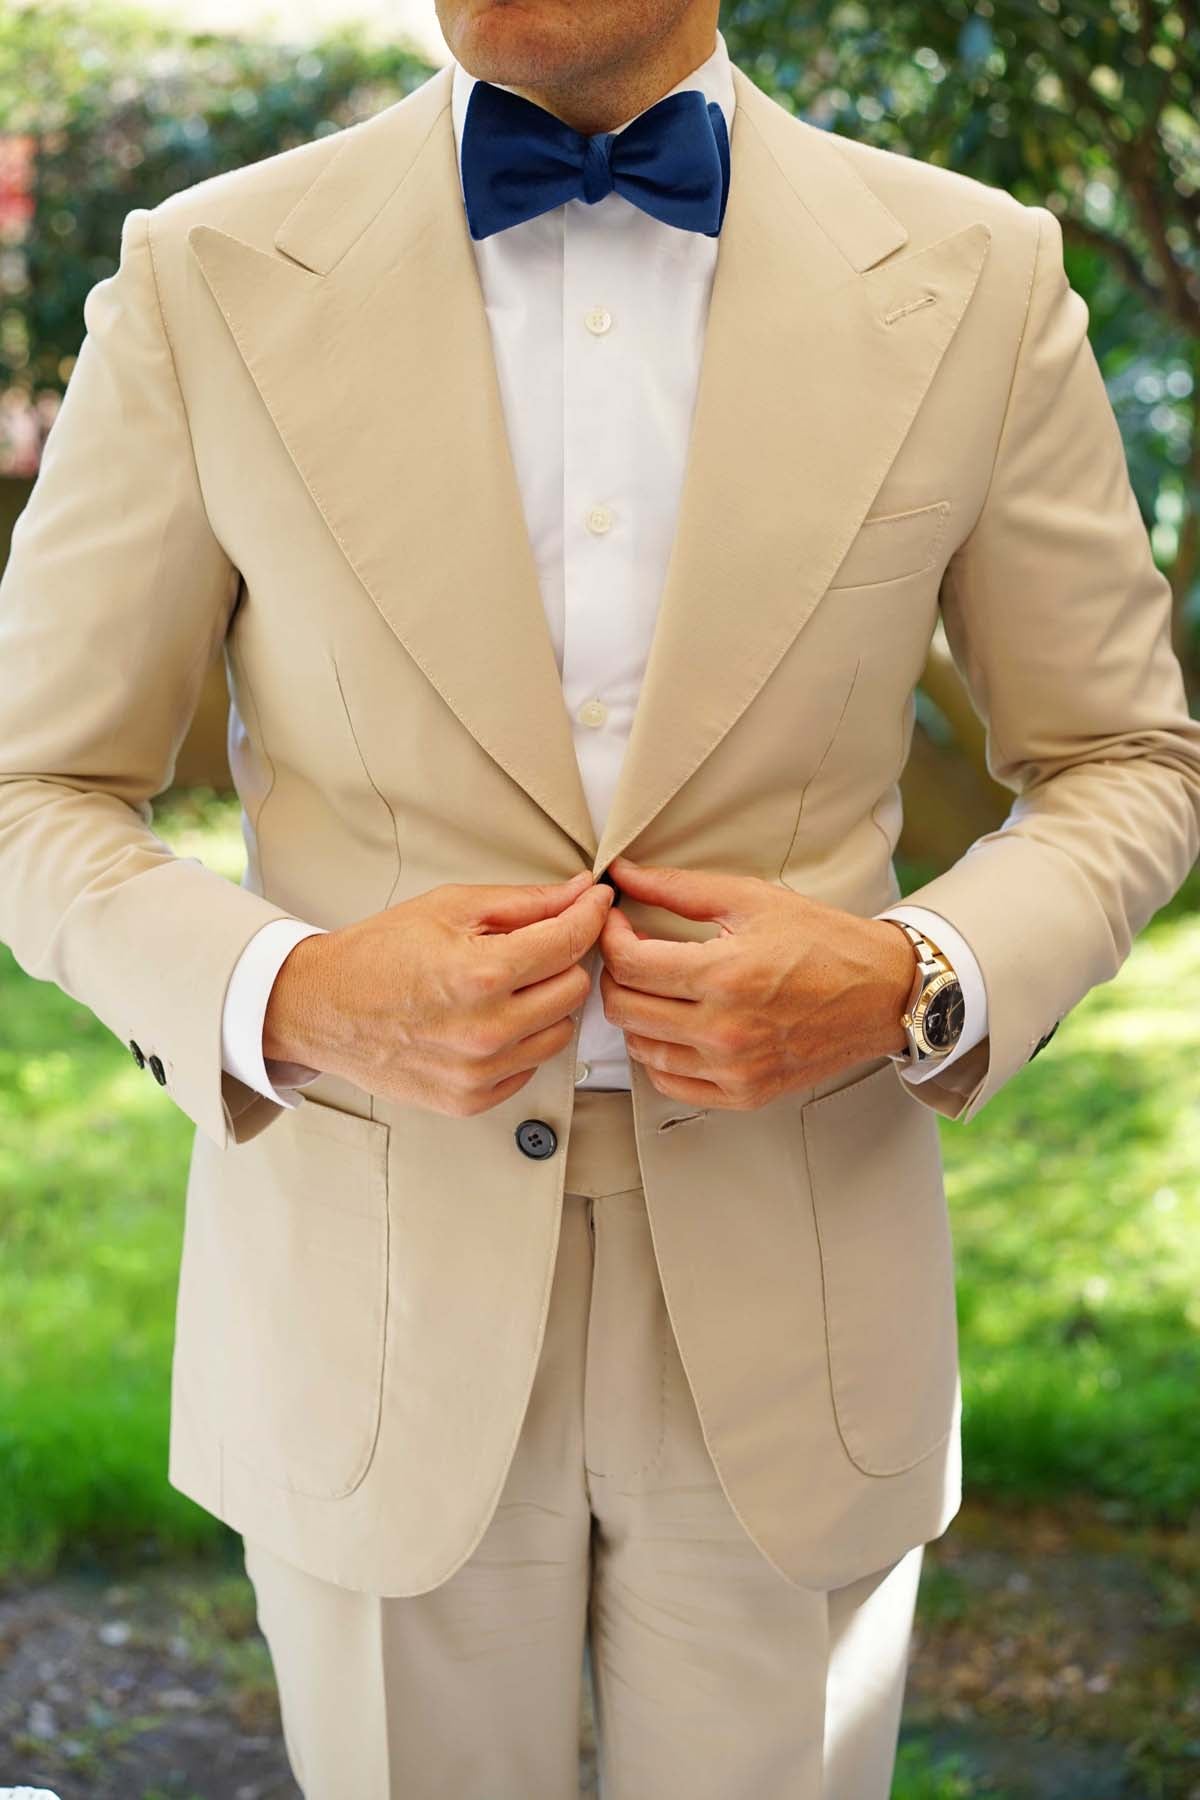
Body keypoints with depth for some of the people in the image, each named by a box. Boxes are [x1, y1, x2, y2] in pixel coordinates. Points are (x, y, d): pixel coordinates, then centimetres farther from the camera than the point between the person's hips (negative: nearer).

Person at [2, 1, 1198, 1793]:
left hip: (792, 1321, 1)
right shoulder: (207, 282, -6)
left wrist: (919, 987, -14)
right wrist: (286, 1000, -19)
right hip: (376, 1313, 0)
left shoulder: (979, 279, -4)